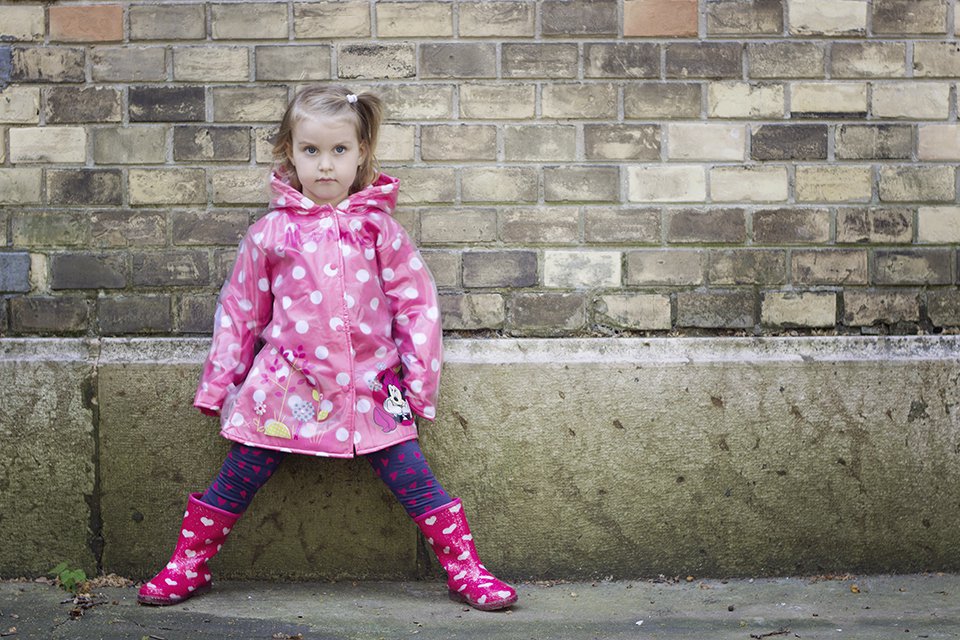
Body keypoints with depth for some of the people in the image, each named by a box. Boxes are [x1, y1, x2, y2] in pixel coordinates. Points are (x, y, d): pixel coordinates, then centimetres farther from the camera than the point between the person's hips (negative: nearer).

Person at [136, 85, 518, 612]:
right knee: (235, 480, 4)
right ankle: (187, 567, 19)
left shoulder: (378, 228, 2)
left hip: (368, 388, 0)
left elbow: (416, 304, 5)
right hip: (286, 387, 0)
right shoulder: (270, 233, 2)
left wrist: (419, 382, 1)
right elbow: (239, 311, 10)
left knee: (414, 479, -4)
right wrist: (218, 384, 10)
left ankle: (465, 571, 3)